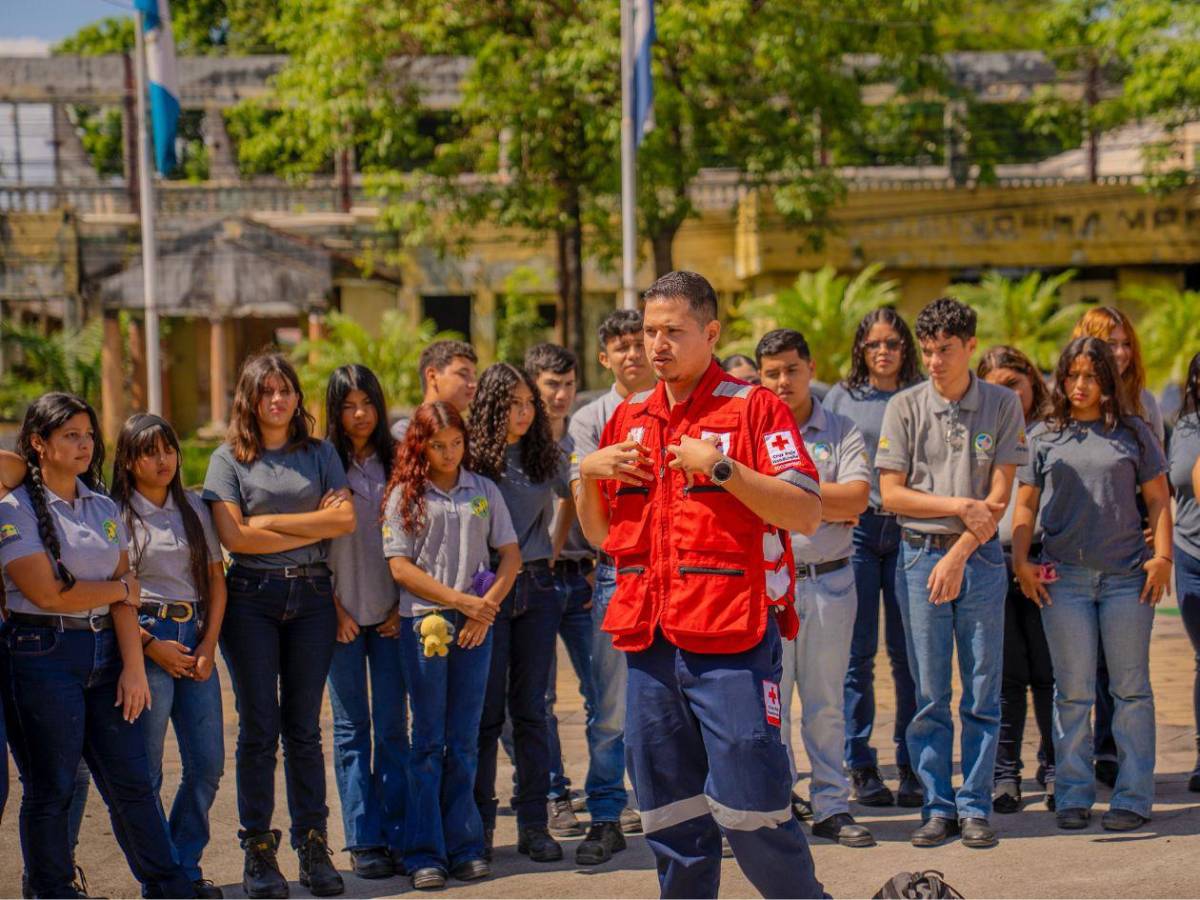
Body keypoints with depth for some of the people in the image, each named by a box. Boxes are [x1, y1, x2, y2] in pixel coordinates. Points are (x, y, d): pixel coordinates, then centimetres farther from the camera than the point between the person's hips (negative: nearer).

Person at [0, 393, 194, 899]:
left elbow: (126, 596, 7)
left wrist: (134, 666, -3)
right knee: (49, 790, 2)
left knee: (132, 782, 4)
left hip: (105, 649, 5)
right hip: (42, 654, -5)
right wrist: (121, 589, 0)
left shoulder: (103, 508, 13)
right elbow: (48, 592, -13)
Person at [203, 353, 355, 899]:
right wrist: (313, 527, -5)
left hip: (312, 597, 2)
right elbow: (234, 535, -8)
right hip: (251, 598, -2)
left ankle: (313, 848, 9)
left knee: (304, 727, 5)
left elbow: (346, 519, -3)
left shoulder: (319, 454, 11)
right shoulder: (230, 458, 4)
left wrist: (273, 521, -7)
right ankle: (258, 853, 5)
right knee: (259, 727, -1)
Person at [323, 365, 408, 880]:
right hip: (343, 611, -2)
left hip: (390, 612, 2)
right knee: (352, 727, 1)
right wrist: (334, 607, -6)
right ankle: (363, 841, 5)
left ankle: (396, 836, 6)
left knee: (392, 726, 2)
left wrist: (404, 605, 1)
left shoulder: (396, 462, 8)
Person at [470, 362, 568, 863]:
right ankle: (479, 823, 10)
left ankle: (534, 825, 9)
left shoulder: (545, 457, 7)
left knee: (531, 709, 5)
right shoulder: (472, 460, -5)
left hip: (536, 587, 3)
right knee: (486, 709, 1)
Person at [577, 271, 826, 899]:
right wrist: (587, 475, 3)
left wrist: (720, 467, -18)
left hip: (731, 641, -6)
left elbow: (806, 515, -11)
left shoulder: (753, 408, -2)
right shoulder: (629, 419, 15)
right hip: (649, 641, 6)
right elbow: (599, 533, 21)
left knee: (750, 810, -8)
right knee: (670, 817, 9)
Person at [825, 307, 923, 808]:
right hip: (856, 527, 0)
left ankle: (912, 766, 8)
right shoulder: (841, 398, 9)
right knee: (857, 652, 0)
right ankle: (861, 767, 7)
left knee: (908, 653, 0)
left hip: (907, 530, 0)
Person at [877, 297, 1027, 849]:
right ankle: (938, 808, 9)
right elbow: (891, 494, -1)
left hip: (980, 557, 0)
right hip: (920, 555, 0)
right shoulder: (904, 407, 3)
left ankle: (975, 806, 9)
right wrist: (959, 505, -9)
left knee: (982, 693, 2)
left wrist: (959, 554, -11)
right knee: (929, 695, 2)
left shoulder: (1003, 406, 2)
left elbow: (999, 497, -2)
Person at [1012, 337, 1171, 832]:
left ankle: (1132, 798, 6)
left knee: (1131, 689, 2)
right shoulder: (1043, 437, 10)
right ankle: (1072, 796, 11)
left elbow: (1158, 498, 7)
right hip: (1063, 577, 1)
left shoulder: (1133, 432, 7)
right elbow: (1025, 504, 10)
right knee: (1072, 693, 4)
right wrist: (1020, 560, -1)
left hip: (1127, 575, -1)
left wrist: (1162, 556, -4)